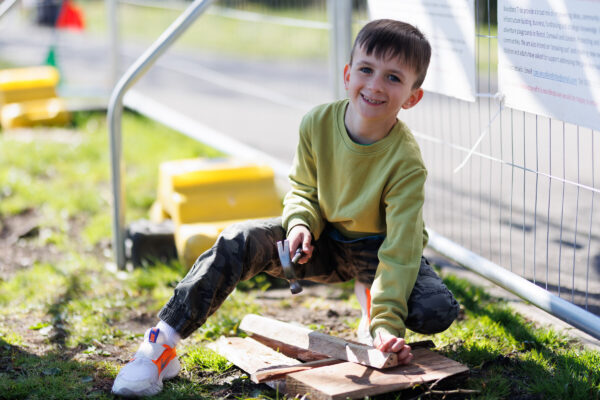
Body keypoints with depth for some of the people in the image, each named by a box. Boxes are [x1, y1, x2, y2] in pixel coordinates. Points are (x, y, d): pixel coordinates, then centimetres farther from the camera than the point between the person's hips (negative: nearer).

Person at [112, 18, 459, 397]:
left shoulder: (406, 161, -26)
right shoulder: (318, 124, -16)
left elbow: (400, 249, -27)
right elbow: (304, 191, 0)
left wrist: (387, 322, -36)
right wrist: (301, 224, -23)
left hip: (379, 248, -2)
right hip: (325, 241, 2)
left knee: (438, 312, -28)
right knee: (238, 241, -22)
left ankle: (372, 296, 7)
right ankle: (161, 345, -19)